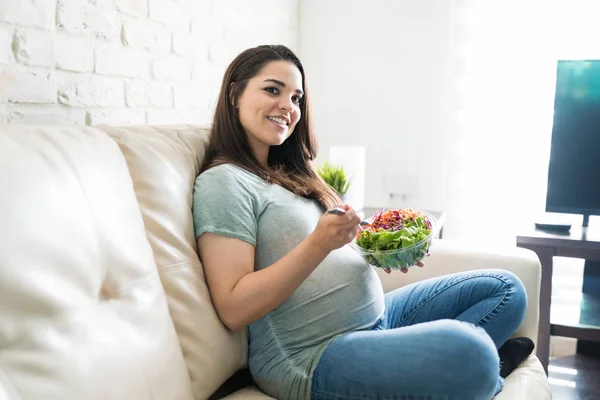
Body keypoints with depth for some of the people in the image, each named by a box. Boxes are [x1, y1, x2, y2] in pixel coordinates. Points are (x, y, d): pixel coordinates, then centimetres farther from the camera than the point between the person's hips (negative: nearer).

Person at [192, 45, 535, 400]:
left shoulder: (291, 174, 15)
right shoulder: (223, 182, -11)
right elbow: (233, 310, -19)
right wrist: (318, 244, -27)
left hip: (376, 317, 9)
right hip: (312, 360, -9)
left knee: (505, 289, 12)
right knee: (468, 353, -31)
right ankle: (482, 369, 0)